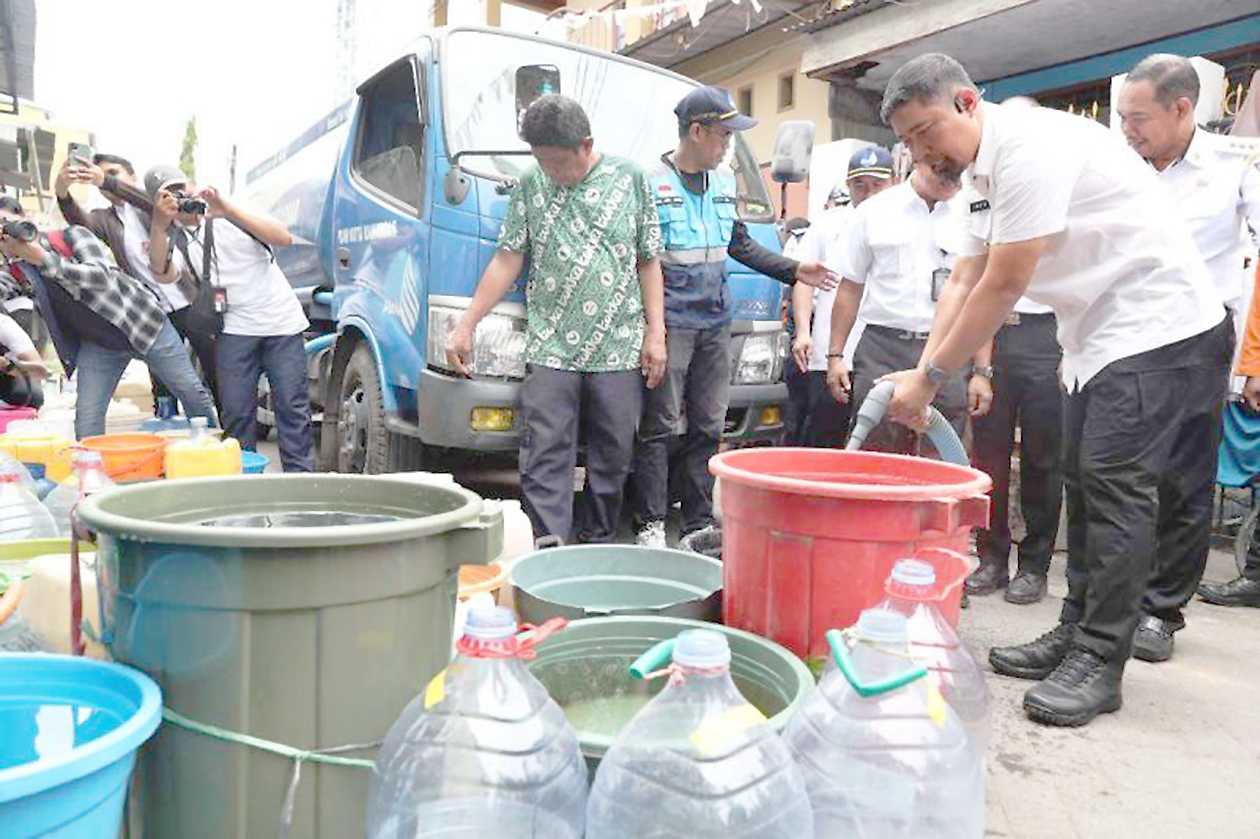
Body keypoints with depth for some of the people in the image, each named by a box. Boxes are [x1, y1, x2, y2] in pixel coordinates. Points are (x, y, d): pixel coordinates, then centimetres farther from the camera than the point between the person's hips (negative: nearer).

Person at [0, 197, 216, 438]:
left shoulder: (70, 236, -13)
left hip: (142, 322, -4)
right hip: (96, 344, 4)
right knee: (86, 419, -2)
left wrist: (44, 258, -30)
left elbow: (101, 275, -27)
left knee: (193, 394, 3)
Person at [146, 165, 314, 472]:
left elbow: (284, 238, -11)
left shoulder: (229, 214, 5)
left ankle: (300, 475, 0)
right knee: (236, 409, -2)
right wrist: (159, 225, -29)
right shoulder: (173, 239, 9)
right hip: (234, 329, 2)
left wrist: (226, 209, -18)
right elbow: (164, 274, -14)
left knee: (292, 405, -4)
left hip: (281, 321, -2)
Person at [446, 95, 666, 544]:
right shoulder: (531, 185, 7)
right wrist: (465, 326, 3)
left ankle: (598, 545, 23)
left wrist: (655, 332, 1)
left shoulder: (630, 178, 5)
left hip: (618, 351, 0)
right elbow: (507, 260, 7)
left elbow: (649, 262, 7)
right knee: (545, 460, -5)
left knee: (612, 456, 8)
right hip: (550, 350, 0)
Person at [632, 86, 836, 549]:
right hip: (670, 320, -6)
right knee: (659, 425, -4)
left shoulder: (724, 179, 15)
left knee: (708, 426, 7)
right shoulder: (653, 182, -6)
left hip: (715, 321, 7)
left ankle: (699, 525, 15)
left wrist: (793, 270, 17)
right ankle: (650, 526, 5)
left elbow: (740, 245, 23)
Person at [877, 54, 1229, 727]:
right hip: (1098, 337, 10)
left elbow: (1004, 286, -23)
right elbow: (964, 282, 8)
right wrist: (924, 374, -4)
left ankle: (1099, 663, -6)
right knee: (1084, 484, 11)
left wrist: (930, 378, -17)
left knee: (1114, 484, -13)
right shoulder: (984, 172, 10)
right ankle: (1075, 635, 20)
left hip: (1159, 326, -10)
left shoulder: (1030, 146, -21)